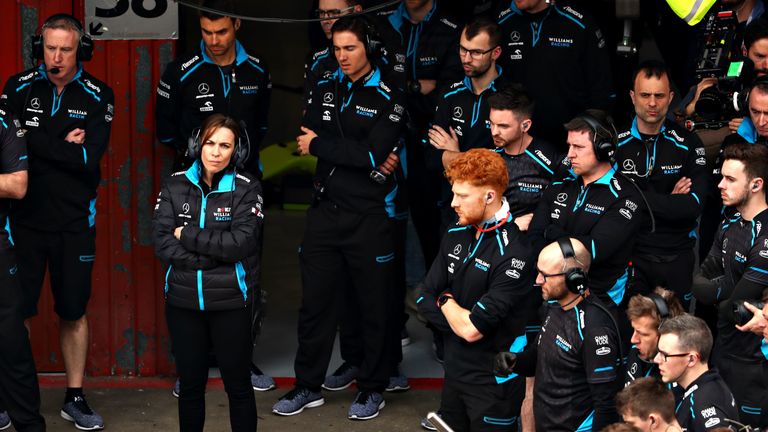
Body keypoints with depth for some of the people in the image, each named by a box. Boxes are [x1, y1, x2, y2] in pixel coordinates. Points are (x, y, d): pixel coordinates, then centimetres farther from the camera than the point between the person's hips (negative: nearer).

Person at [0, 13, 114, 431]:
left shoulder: (98, 96, -2)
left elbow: (89, 158, -13)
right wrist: (63, 145, -14)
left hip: (74, 220, 0)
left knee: (74, 312, 9)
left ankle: (75, 397, 20)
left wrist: (37, 142, -15)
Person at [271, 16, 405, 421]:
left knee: (374, 306, 6)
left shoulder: (388, 98, -7)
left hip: (368, 216, -4)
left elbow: (372, 153, -18)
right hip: (325, 210, 5)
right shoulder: (325, 89, 9)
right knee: (314, 301, 9)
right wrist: (354, 153, -12)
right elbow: (304, 136, -2)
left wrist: (320, 145, -10)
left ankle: (372, 388, 19)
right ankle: (308, 386, 21)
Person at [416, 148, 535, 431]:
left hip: (493, 383, -7)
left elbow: (472, 329, -25)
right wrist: (460, 317, -13)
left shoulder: (514, 255, -23)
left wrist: (446, 301, -5)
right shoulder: (456, 236, 2)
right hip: (455, 371, 7)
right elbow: (424, 301, 5)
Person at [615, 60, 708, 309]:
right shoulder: (615, 144, -1)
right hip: (630, 254, 0)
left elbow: (693, 205, -13)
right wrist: (670, 201, -13)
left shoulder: (688, 145, -1)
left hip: (677, 258, 1)